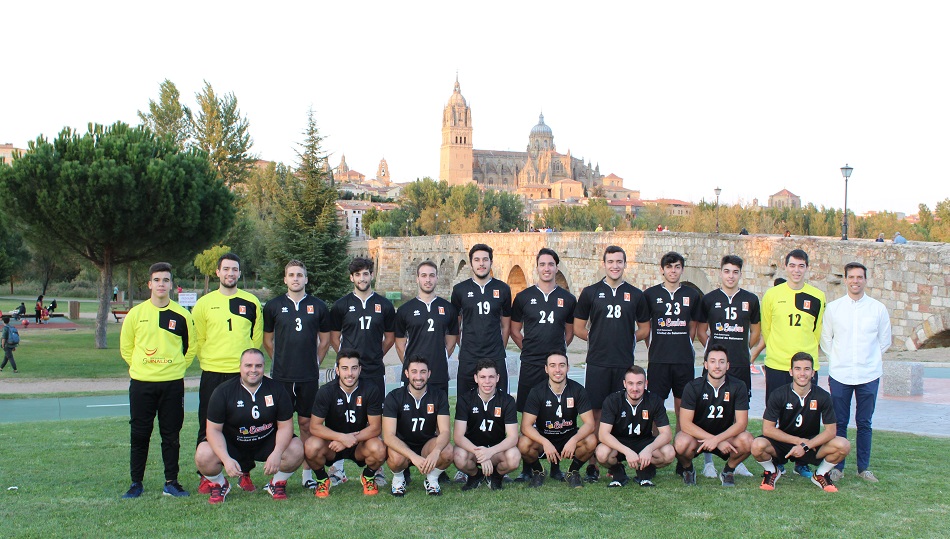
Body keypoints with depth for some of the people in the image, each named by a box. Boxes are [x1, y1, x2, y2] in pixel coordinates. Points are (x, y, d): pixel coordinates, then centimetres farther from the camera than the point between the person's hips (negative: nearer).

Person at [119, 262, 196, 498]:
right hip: (141, 383, 0)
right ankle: (136, 483, 15)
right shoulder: (136, 313, 2)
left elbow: (192, 346, 12)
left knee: (171, 435, 5)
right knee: (139, 435, 4)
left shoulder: (181, 315, 2)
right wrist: (140, 366, 8)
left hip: (173, 384, 0)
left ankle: (171, 483, 14)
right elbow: (125, 347, 11)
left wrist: (177, 367, 6)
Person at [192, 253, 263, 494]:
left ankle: (245, 474, 13)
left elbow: (257, 338, 11)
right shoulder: (204, 303, 6)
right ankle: (206, 476, 12)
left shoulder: (251, 302, 6)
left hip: (244, 373, 0)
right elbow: (198, 339, 10)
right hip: (212, 374, 0)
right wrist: (208, 361, 6)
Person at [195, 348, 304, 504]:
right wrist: (226, 459, -29)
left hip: (267, 443, 1)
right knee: (203, 456, -27)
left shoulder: (276, 389, -9)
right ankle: (219, 485, 8)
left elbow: (285, 425, -8)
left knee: (296, 451, -25)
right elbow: (214, 429, -13)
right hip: (231, 444, -1)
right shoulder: (223, 392, -12)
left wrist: (277, 453, -27)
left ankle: (277, 484, 7)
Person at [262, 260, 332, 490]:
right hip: (281, 376, 0)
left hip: (309, 376, 0)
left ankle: (307, 473, 12)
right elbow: (267, 340, 14)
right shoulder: (273, 306, 5)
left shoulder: (318, 306, 6)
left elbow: (325, 340, 14)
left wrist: (313, 363, 11)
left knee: (306, 422, 5)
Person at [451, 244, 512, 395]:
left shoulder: (503, 289, 5)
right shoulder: (460, 290, 3)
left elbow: (506, 324, 12)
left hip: (496, 359, 0)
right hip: (468, 358, 0)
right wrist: (462, 347, 8)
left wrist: (501, 349, 11)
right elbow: (455, 324, 10)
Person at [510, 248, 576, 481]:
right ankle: (527, 467, 7)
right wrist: (529, 349, 8)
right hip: (530, 365, -1)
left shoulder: (567, 299, 8)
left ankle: (555, 465, 12)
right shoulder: (523, 297, 5)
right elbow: (515, 330, 13)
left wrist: (559, 350, 12)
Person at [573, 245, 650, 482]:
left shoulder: (635, 295, 9)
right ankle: (593, 464, 5)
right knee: (595, 412, -2)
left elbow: (644, 329, 16)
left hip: (625, 363, 1)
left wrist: (629, 339, 4)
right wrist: (596, 338, 3)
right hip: (597, 362, -1)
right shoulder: (590, 292, 5)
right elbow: (578, 328, 10)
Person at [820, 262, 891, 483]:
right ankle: (837, 466, 12)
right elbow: (825, 339, 12)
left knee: (864, 423, 6)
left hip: (869, 374, 0)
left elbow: (884, 341, 13)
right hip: (839, 375, 0)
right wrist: (836, 361, 10)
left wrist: (870, 360, 12)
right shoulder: (833, 307, 3)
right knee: (839, 423, 4)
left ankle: (863, 468, 15)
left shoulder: (878, 308, 3)